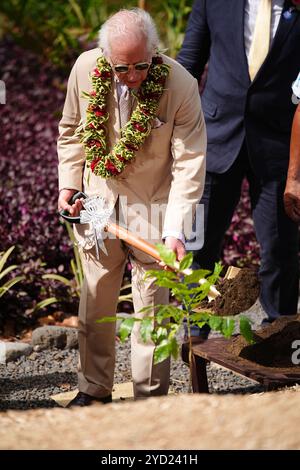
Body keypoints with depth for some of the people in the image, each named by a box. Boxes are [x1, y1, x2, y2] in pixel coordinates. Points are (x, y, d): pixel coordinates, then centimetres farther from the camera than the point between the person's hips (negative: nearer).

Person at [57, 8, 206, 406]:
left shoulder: (180, 85, -21)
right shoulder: (85, 69, -11)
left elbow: (190, 163, -19)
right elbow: (71, 131, 8)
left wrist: (176, 230, -27)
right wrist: (69, 184, -1)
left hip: (153, 207, -3)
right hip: (98, 200, 3)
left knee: (152, 302, 3)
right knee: (95, 300, 12)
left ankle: (150, 396, 15)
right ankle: (94, 389, 27)